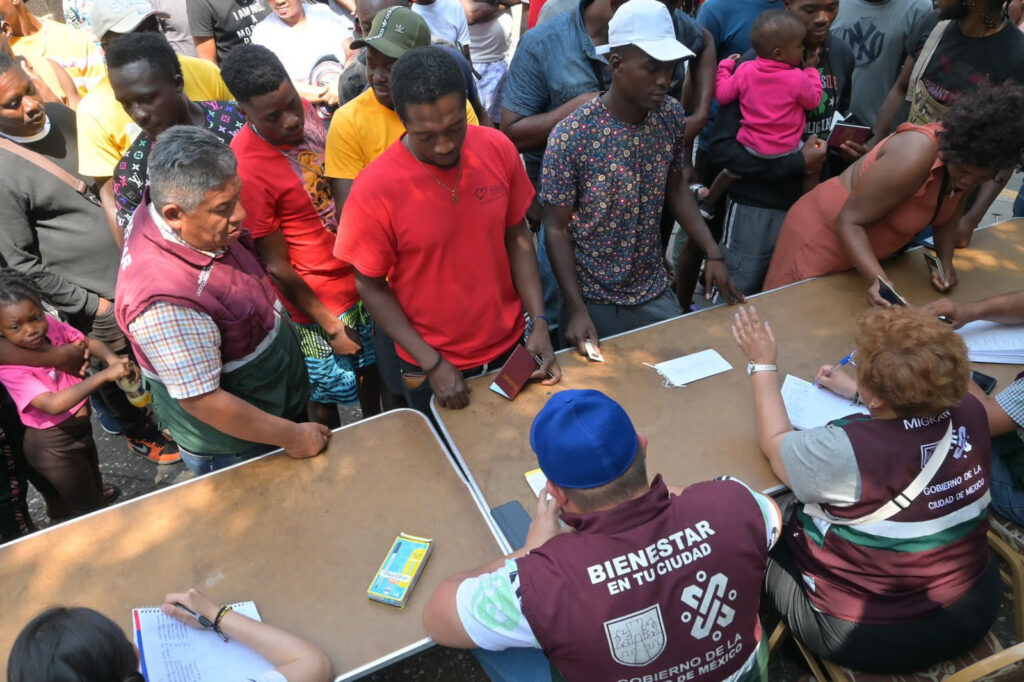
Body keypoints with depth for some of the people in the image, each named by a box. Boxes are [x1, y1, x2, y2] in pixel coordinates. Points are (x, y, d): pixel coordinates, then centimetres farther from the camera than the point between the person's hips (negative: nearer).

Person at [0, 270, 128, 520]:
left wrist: (112, 358, -24)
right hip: (53, 445, -6)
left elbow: (89, 342, -1)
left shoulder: (51, 325, -16)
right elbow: (53, 404, -41)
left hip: (79, 426, 6)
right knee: (88, 509, 10)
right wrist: (104, 375, -47)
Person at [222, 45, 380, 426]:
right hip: (321, 301, -7)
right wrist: (331, 327, -12)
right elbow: (277, 268, -19)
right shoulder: (247, 171, -27)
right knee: (327, 395, 14)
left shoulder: (305, 111, -7)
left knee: (371, 365, 26)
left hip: (360, 276, 7)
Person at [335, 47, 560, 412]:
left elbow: (517, 236, -1)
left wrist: (539, 320, -9)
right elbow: (371, 287, -12)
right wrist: (432, 362, -16)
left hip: (511, 344, 3)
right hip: (432, 364, -3)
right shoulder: (374, 189, -22)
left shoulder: (498, 149, -12)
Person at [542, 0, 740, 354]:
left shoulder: (671, 116, -5)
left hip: (655, 293, 4)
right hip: (593, 301, -4)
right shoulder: (570, 136, -21)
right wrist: (577, 309, -20)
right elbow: (557, 229, -14)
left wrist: (714, 253, 1)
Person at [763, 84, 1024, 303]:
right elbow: (849, 221, -31)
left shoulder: (969, 160, -10)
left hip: (871, 244, 7)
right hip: (825, 234, -7)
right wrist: (876, 278, -43)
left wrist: (945, 261, -7)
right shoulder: (916, 156, -33)